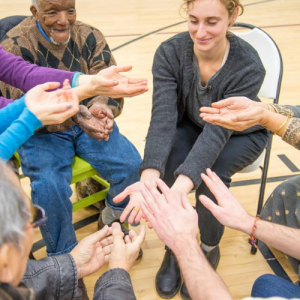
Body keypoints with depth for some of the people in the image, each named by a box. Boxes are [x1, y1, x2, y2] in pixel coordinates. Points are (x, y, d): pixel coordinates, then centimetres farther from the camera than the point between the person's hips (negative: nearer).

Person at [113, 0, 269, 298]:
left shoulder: (248, 66, -31)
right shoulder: (170, 53, -24)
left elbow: (217, 131, -40)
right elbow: (163, 117, -35)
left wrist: (178, 189, -55)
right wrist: (149, 179, -51)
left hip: (240, 134, -2)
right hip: (191, 127, 2)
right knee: (168, 164, -29)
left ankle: (209, 250, -1)